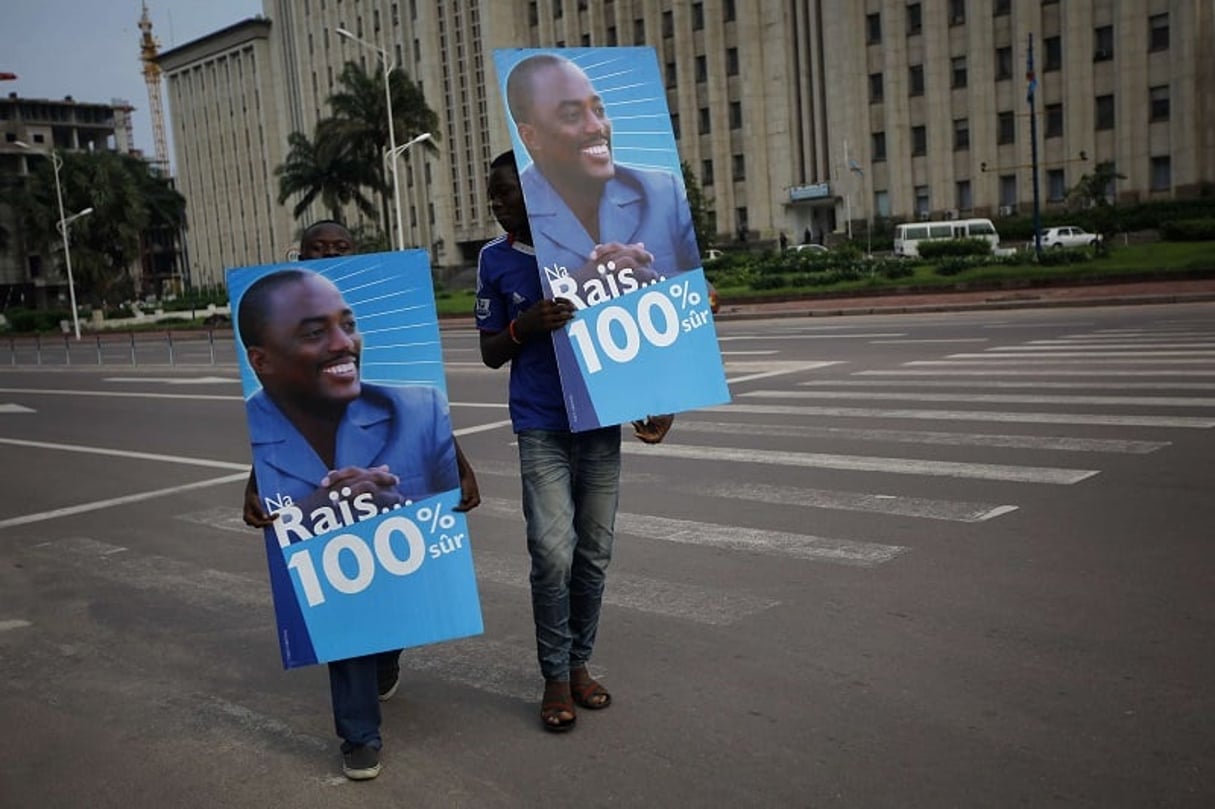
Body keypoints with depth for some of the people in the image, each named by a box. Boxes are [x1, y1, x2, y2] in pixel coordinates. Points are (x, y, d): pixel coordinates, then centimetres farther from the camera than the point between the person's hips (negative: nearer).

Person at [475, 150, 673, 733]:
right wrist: (524, 325, -16)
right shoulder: (496, 261, 2)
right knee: (553, 552, -10)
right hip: (541, 428, -1)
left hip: (601, 420, 1)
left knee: (594, 552, 8)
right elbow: (490, 354, 5)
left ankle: (579, 663, 25)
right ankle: (555, 676, 7)